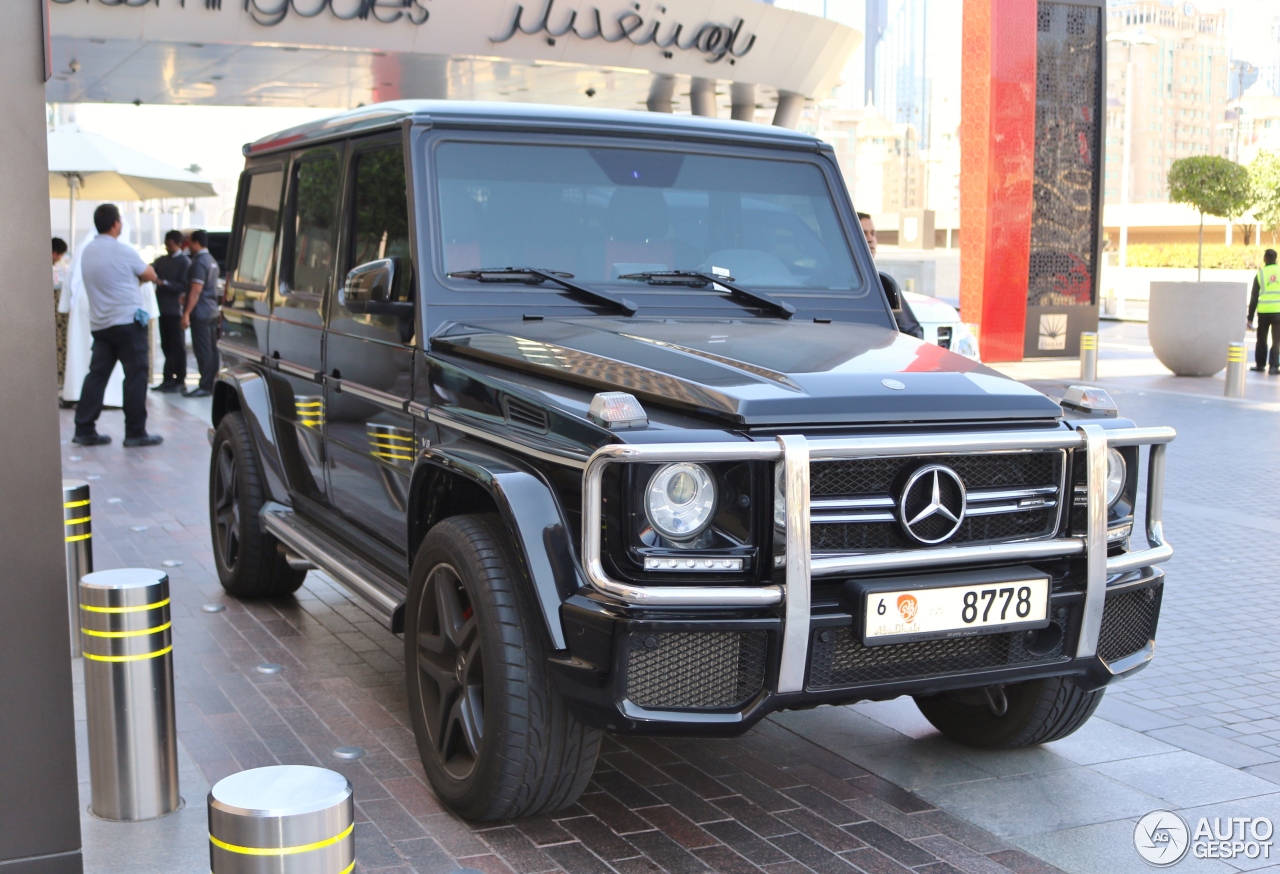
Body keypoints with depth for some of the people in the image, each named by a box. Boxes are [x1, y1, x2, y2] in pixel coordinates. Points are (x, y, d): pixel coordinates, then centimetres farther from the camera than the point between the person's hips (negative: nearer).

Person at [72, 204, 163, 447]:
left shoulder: (87, 252, 11)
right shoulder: (122, 251, -11)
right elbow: (150, 275, 3)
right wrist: (140, 272, 22)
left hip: (100, 324, 7)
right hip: (128, 321, -7)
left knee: (97, 374, 7)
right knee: (135, 375, -2)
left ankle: (84, 430, 5)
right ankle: (135, 433, -1)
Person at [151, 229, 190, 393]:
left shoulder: (185, 262, -5)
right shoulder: (162, 260, 15)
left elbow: (184, 286, -13)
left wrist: (164, 283, -21)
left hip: (175, 310, -7)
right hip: (163, 309, 7)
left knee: (177, 346, -2)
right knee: (166, 345, 11)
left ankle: (180, 380, 3)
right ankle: (168, 379, 17)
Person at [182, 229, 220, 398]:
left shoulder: (200, 262, -14)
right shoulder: (211, 260, 17)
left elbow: (196, 290, -19)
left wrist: (187, 313, -20)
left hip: (201, 313, -10)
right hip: (212, 312, 10)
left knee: (203, 351, -8)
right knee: (211, 349, 10)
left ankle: (205, 386, -8)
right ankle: (213, 383, 13)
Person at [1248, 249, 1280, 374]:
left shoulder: (1260, 273, 1)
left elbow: (1254, 297, 2)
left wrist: (1250, 318, 6)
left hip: (1263, 311, 0)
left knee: (1261, 339, 15)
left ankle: (1260, 364, 20)